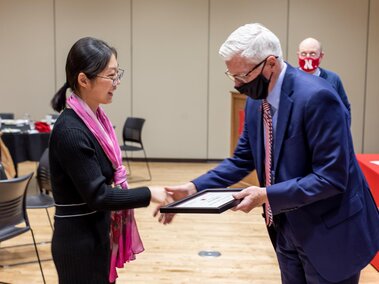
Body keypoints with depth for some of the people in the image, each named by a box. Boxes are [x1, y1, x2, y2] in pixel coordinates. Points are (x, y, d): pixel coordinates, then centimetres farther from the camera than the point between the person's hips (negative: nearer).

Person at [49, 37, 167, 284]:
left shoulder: (96, 118, 4)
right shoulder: (71, 131, -23)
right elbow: (97, 195, -22)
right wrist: (149, 194, -16)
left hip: (98, 236, 8)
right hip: (79, 243, -8)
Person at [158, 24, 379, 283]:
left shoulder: (317, 97, -25)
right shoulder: (256, 101, 0)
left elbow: (331, 177, -26)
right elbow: (243, 159, 7)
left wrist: (267, 195, -27)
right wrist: (195, 187, -5)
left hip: (330, 233, -7)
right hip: (286, 229, 7)